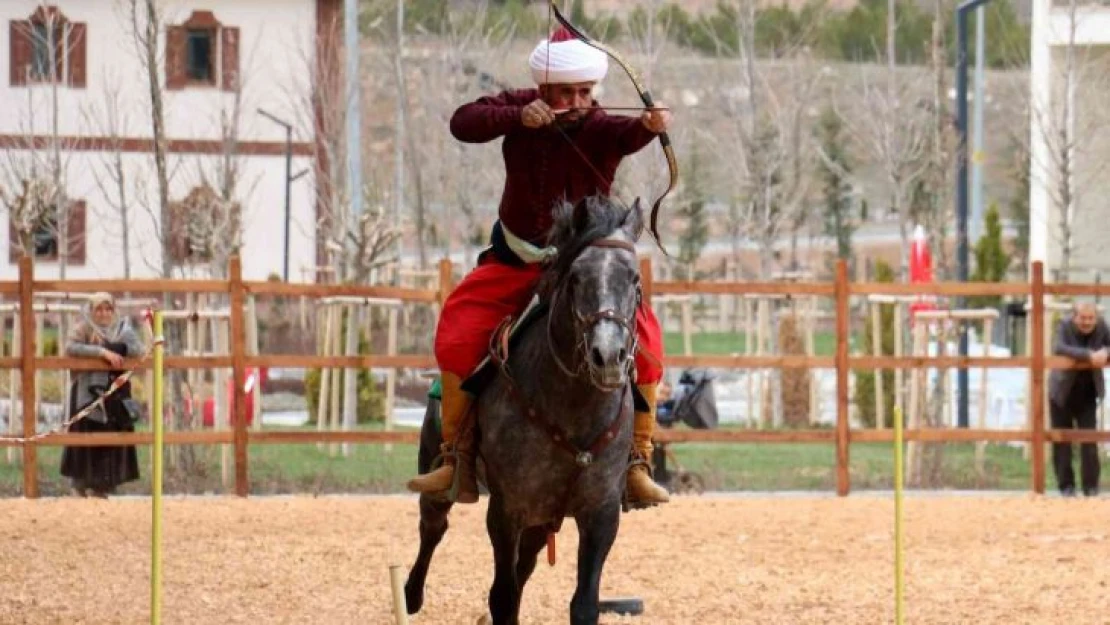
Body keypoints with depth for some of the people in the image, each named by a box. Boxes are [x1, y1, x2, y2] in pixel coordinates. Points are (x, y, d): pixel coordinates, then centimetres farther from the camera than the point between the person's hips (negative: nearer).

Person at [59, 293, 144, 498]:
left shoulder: (123, 328, 10)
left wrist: (117, 349, -20)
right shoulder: (84, 329, -2)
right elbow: (70, 347, -20)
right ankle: (81, 489, 0)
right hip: (88, 394, -4)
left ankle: (100, 488, 7)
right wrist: (102, 352, -25)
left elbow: (138, 349, -3)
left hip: (116, 394, 4)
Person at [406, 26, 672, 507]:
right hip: (515, 262, 2)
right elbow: (463, 123, -21)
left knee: (644, 342, -19)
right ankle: (456, 460, -3)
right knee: (458, 334, -14)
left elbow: (626, 134, -41)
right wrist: (518, 118, -37)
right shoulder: (519, 110, -9)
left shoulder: (600, 129, -18)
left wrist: (650, 125, -64)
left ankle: (637, 463, -8)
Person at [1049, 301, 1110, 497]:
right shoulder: (1065, 327, -17)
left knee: (1089, 440, -3)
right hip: (1063, 393, -2)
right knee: (1062, 442, 2)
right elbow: (1060, 349, -34)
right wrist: (1088, 355, -44)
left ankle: (1091, 487, 5)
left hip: (1087, 394, 2)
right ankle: (1066, 486, 11)